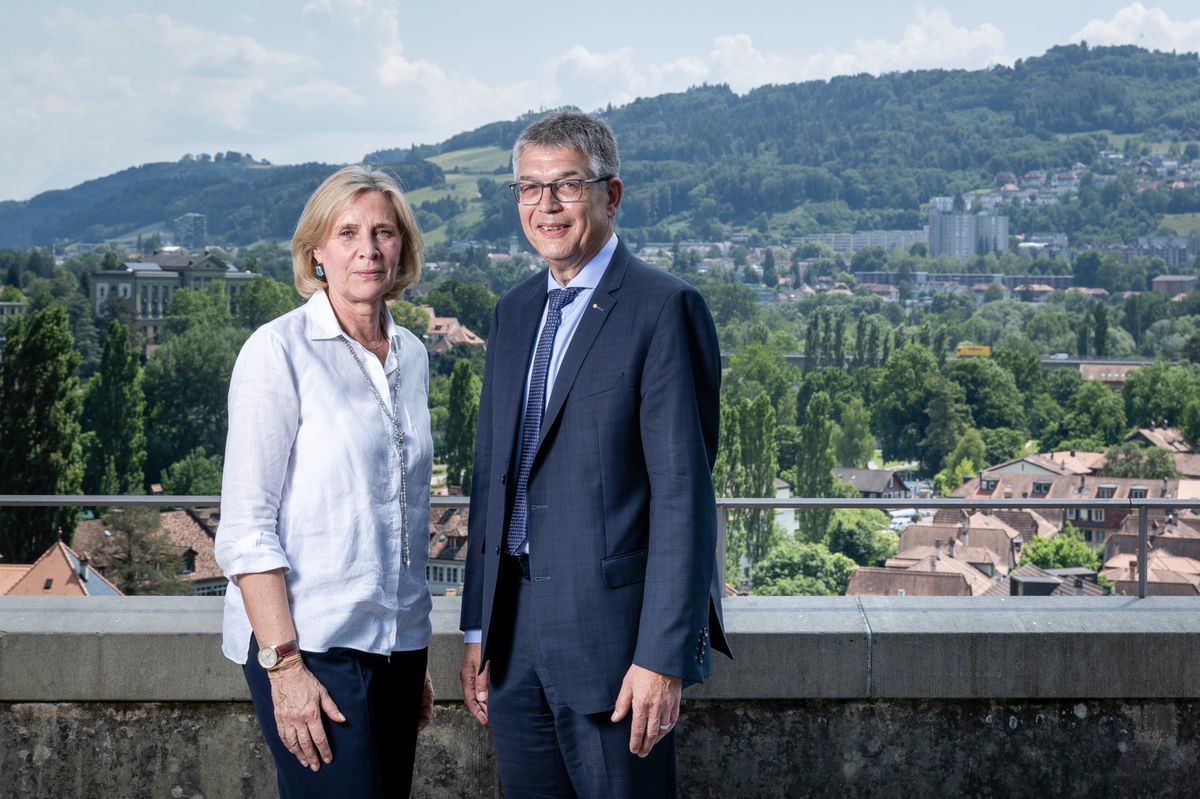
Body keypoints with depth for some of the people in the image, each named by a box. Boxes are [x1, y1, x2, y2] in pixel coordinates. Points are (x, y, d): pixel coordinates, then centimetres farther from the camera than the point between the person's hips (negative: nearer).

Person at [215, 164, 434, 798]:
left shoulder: (411, 355, 11)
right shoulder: (279, 351, -8)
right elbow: (246, 526, -11)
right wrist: (283, 664, -17)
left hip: (397, 642, 6)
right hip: (310, 645, -6)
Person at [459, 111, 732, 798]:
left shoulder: (664, 309, -10)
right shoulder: (515, 312, 13)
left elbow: (683, 491, -15)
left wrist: (664, 657, -19)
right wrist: (478, 630, 13)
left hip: (611, 629, -6)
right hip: (515, 633, 7)